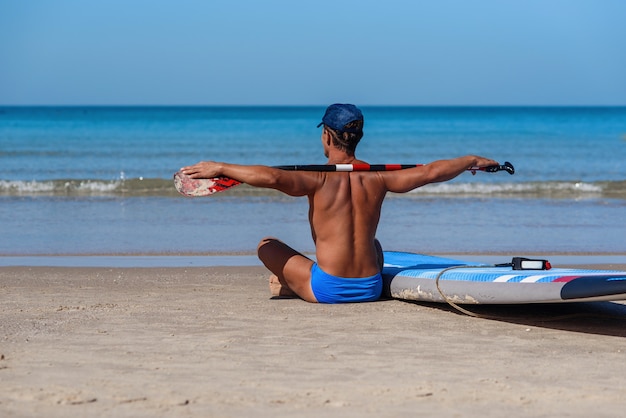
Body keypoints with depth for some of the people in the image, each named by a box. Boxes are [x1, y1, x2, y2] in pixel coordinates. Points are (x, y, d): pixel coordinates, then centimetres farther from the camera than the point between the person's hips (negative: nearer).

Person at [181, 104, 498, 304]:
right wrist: (472, 160, 21)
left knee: (267, 245, 12)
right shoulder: (376, 179, -1)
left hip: (327, 290, -4)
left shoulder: (318, 179, -12)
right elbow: (431, 172, 5)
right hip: (371, 289, 4)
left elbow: (270, 177, -29)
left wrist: (219, 168, -20)